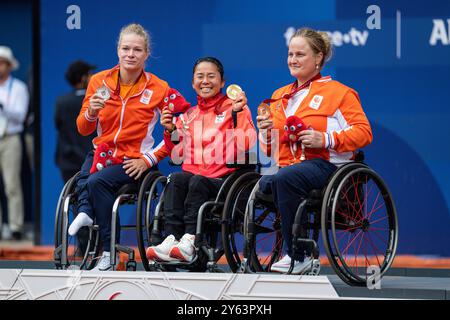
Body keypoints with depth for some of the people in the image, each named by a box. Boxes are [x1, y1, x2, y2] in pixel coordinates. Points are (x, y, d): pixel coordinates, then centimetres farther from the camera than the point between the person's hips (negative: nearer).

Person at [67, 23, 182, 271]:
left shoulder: (158, 88, -3)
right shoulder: (100, 81, 4)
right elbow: (83, 129, 8)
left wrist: (149, 159, -9)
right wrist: (91, 113, -15)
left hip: (133, 161, -3)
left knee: (98, 181, -30)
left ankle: (109, 253, -24)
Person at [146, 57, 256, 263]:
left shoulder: (234, 108, 9)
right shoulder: (188, 116, 23)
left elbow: (246, 145, -5)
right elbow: (178, 155, 22)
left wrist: (238, 113, -13)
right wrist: (170, 131, 8)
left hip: (222, 179, -4)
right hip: (192, 173, 4)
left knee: (197, 182, -35)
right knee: (175, 179, -29)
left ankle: (190, 241, -43)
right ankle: (171, 239, -42)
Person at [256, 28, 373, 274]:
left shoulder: (338, 92, 10)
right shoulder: (279, 96, 27)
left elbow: (364, 132, -1)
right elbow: (269, 150, 29)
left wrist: (325, 139, -13)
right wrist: (266, 132, 6)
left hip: (324, 163, -6)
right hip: (287, 166, 6)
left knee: (283, 179, -37)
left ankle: (296, 256, -28)